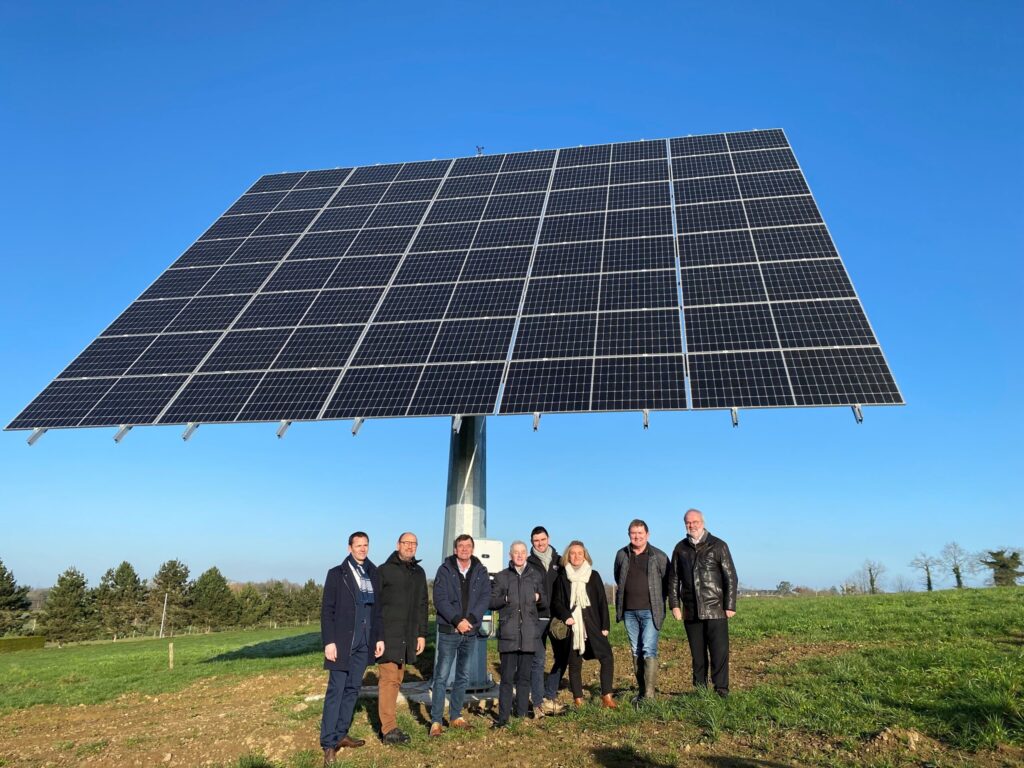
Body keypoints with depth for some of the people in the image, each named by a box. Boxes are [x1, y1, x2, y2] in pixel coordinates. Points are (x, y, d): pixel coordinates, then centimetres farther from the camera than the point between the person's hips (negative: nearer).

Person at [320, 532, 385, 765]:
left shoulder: (373, 575, 10)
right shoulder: (336, 574, -3)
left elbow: (377, 609, 13)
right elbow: (327, 610, -6)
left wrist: (379, 637, 8)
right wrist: (329, 641, -12)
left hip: (364, 642, 5)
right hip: (342, 641, -5)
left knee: (353, 689, 9)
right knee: (336, 690, -3)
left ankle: (341, 734, 18)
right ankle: (329, 743, 1)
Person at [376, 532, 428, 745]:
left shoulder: (419, 573, 14)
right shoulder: (384, 570, -2)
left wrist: (422, 634, 13)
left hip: (407, 636, 6)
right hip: (388, 634, -6)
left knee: (397, 679, 9)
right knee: (389, 679, -7)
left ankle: (386, 724, 17)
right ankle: (389, 729, -4)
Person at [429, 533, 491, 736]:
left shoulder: (481, 572, 5)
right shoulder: (445, 570, -3)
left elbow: (485, 598, -2)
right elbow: (440, 599, -9)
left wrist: (470, 619, -15)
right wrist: (457, 620, -17)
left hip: (470, 631, 4)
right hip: (449, 631, -3)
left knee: (463, 677, 12)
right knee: (441, 676, -4)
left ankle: (455, 716, 24)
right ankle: (436, 721, 1)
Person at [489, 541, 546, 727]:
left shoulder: (536, 576, 12)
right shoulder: (501, 577, 7)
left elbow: (545, 603, 18)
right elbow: (491, 601, 4)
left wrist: (538, 598, -2)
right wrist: (506, 599, -10)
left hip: (529, 633, 2)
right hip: (508, 633, -2)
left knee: (524, 676, 8)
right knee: (507, 677, -2)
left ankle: (521, 715, 16)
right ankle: (503, 717, 4)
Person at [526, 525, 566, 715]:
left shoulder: (559, 562, 10)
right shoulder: (528, 564, 1)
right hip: (537, 619, -4)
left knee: (563, 657, 8)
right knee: (538, 660, -3)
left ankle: (549, 696, 24)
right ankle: (538, 703, 6)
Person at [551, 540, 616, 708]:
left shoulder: (594, 576, 8)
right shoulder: (562, 577, 6)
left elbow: (602, 601, 6)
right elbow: (556, 602, 4)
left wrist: (605, 625, 0)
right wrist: (565, 616, -14)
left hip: (592, 625, 1)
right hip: (572, 626, -1)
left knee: (607, 658, -9)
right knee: (575, 663, 3)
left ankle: (607, 696, -1)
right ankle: (578, 700, 12)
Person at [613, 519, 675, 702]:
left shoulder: (659, 556, -2)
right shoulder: (622, 555, 6)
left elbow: (669, 582, 3)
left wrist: (674, 605, 1)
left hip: (650, 611, -4)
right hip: (629, 611, 4)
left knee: (649, 650, -11)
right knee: (636, 651, 10)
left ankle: (649, 694, -10)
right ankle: (641, 690, 18)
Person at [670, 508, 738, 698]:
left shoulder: (718, 545, 0)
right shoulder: (680, 548, 9)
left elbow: (731, 577, -1)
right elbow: (674, 579, 13)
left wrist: (730, 605, -6)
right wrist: (674, 604, 5)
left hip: (715, 610, -3)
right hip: (691, 612, 3)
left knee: (720, 651, -4)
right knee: (697, 654, 9)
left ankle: (721, 690, 6)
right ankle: (699, 690, 18)